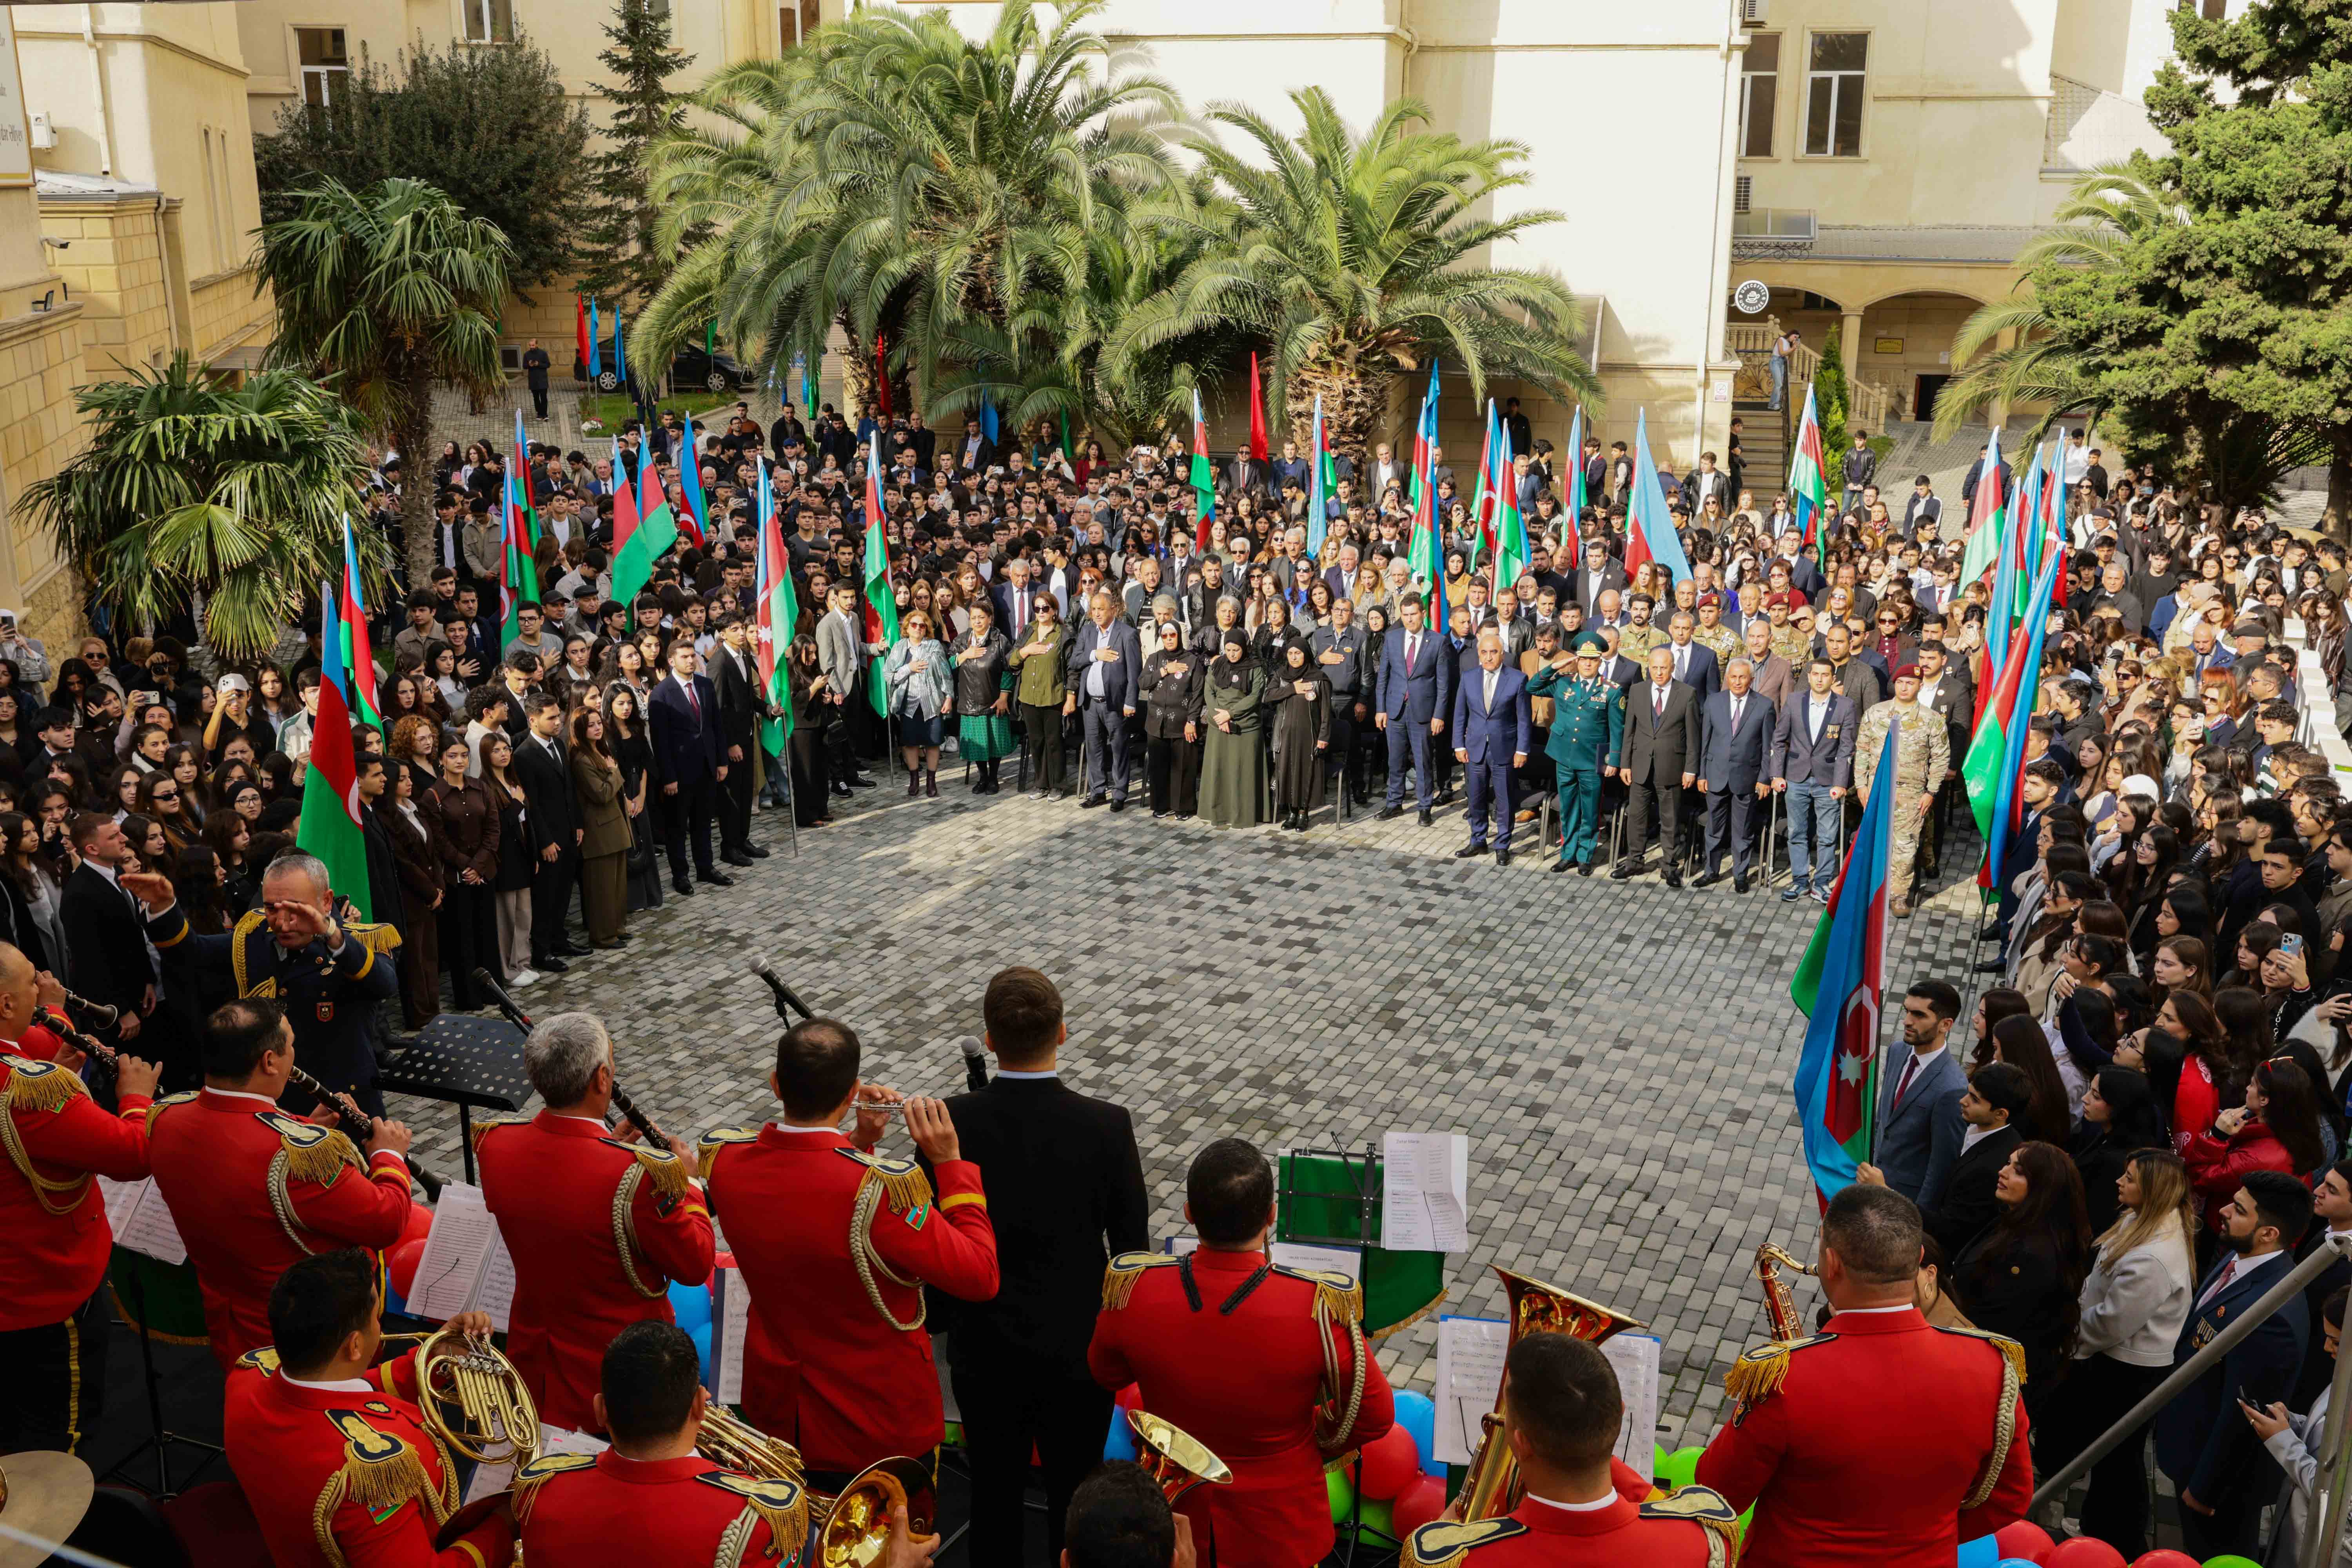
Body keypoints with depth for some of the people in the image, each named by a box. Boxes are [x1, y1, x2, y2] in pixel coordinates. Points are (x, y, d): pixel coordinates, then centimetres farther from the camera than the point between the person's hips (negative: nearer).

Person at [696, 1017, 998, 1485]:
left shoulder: (723, 1158, -15)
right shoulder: (880, 1187, -34)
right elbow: (980, 1276, -24)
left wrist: (859, 1144, -1)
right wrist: (950, 1163, -20)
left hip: (774, 1407, 5)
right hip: (880, 1427, -5)